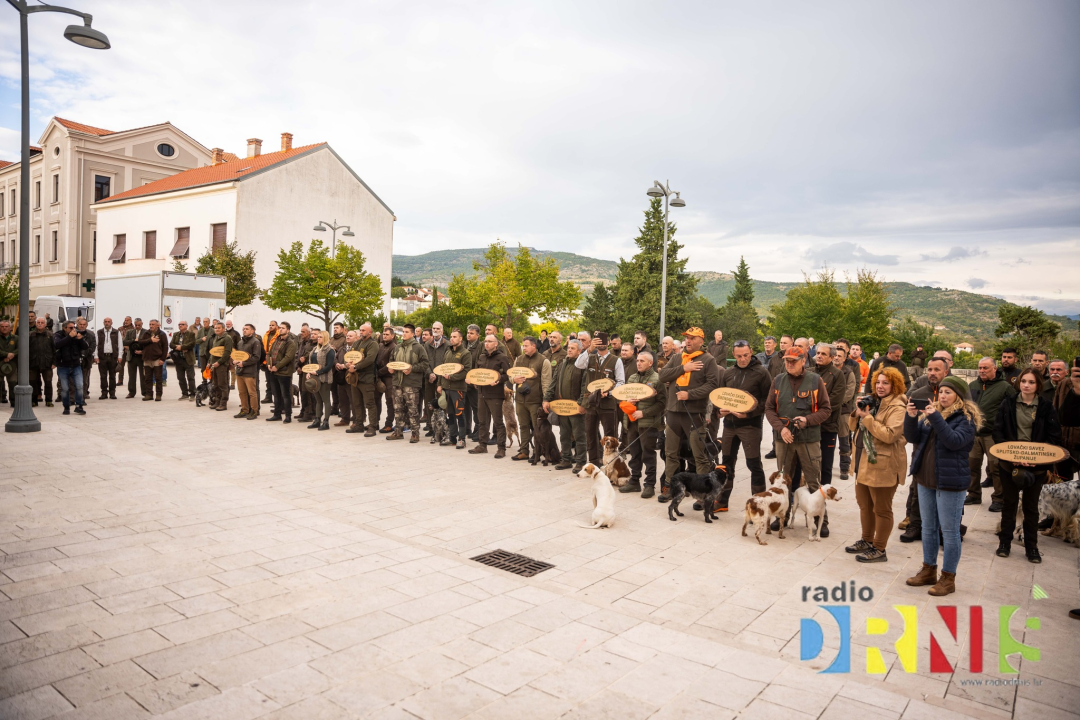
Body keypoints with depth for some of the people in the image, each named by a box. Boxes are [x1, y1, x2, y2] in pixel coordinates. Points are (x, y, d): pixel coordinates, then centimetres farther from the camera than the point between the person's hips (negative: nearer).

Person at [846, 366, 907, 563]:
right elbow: (853, 426, 14)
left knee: (881, 509, 3)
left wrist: (867, 417, -23)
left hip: (883, 465, -9)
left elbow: (889, 435, -25)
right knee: (864, 505, 19)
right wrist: (857, 412, -5)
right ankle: (867, 541, 34)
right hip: (864, 461, 9)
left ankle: (879, 550, 13)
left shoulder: (897, 407, -13)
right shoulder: (872, 401, 12)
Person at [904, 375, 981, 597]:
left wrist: (936, 418, -28)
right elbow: (912, 437, 2)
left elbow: (955, 441, -24)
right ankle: (928, 570, 28)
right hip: (926, 479, 7)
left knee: (949, 531, 2)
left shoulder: (966, 418, -8)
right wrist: (911, 417, -14)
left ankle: (948, 578, 13)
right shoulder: (931, 412, 9)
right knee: (928, 528, 16)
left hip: (950, 481, -6)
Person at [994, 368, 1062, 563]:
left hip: (1036, 465, 0)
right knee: (1009, 503, 11)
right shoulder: (1007, 404, -1)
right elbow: (998, 432, -3)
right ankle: (1005, 541, 23)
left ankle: (1031, 546, 22)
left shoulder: (1047, 407, -3)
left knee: (1031, 506, 11)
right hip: (1009, 463, 0)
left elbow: (1054, 437, -4)